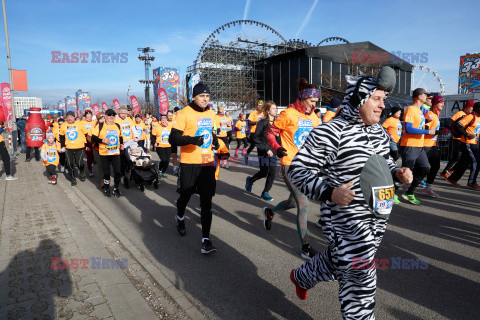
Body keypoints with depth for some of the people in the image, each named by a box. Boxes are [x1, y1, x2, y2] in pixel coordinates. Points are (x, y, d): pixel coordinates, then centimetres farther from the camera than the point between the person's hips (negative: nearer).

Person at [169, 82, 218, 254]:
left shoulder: (210, 113, 11)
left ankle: (206, 239, 2)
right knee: (185, 196, 15)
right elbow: (173, 138, -13)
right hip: (189, 163, -4)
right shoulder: (184, 114, -9)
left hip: (207, 163, 4)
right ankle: (180, 219, 48)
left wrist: (214, 138, 10)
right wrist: (191, 139, -27)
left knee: (207, 201, -1)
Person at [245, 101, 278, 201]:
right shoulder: (262, 123, -10)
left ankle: (265, 192, 17)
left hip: (273, 151, 5)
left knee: (272, 173, 1)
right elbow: (256, 139, -10)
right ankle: (250, 180, 32)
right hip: (263, 152, -5)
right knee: (264, 172, 1)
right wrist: (266, 149, -15)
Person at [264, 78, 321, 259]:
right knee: (303, 205, -8)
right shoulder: (288, 114, -9)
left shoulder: (314, 118, 11)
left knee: (294, 202, 18)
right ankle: (305, 247, 4)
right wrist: (276, 148, -20)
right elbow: (271, 132, -4)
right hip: (290, 165, -7)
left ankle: (270, 212, 48)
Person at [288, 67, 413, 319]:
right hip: (345, 222, -8)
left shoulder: (380, 132, 8)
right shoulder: (329, 133, -19)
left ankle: (301, 277, 54)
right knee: (359, 282, 2)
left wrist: (398, 172, 2)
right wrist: (329, 193, -32)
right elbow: (298, 170, -18)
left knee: (337, 261, 25)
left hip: (377, 219, 8)